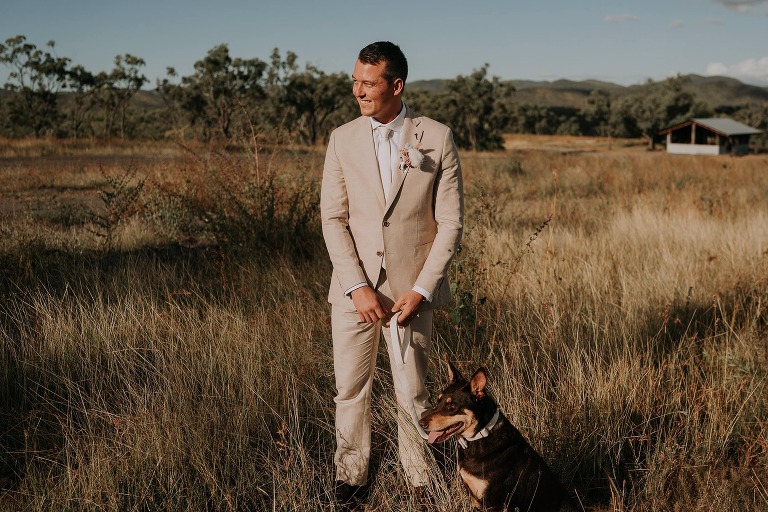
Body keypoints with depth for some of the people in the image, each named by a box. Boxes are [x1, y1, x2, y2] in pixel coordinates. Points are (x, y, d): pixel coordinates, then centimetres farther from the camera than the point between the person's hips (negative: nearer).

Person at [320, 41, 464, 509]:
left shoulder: (437, 138, -4)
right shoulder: (343, 139, 2)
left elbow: (451, 222, -3)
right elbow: (333, 219, 0)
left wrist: (421, 289, -10)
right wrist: (357, 286, -10)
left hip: (411, 289, -2)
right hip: (354, 288, 2)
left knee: (413, 394, 8)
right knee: (351, 390, 8)